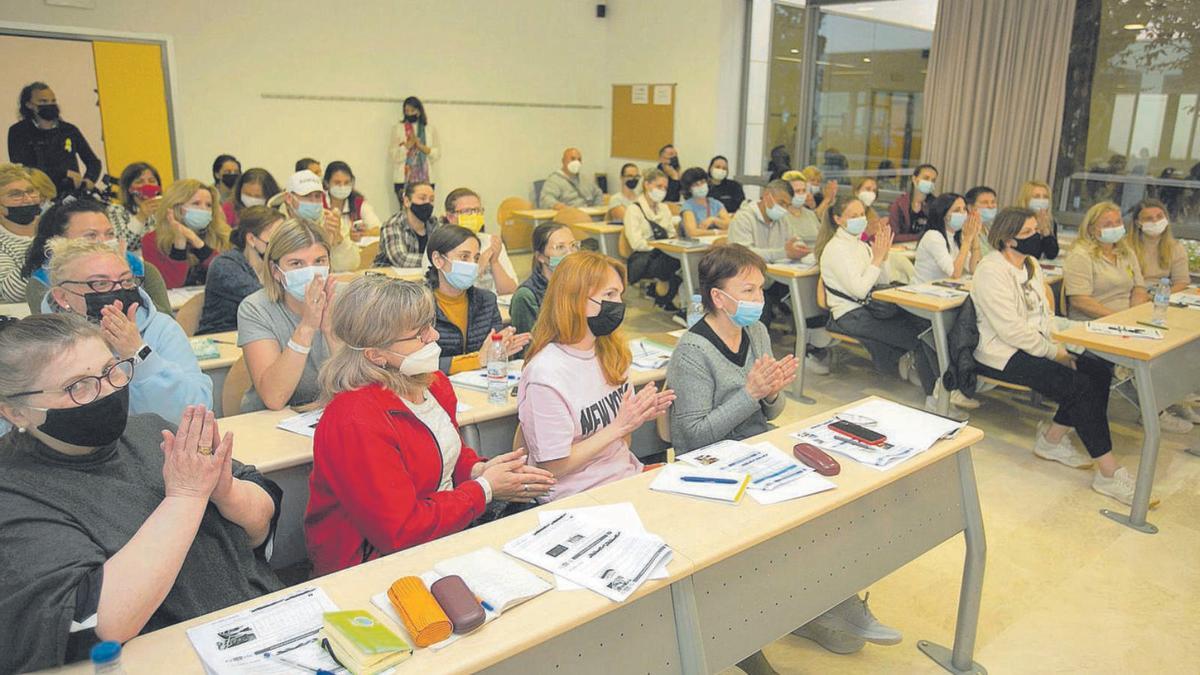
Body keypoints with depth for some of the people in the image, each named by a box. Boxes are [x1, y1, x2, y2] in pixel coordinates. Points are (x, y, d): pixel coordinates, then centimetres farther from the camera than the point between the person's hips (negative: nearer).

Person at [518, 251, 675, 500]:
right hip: (579, 498, -7)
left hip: (628, 477, 7)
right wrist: (619, 427, -15)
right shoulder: (545, 375, -19)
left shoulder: (611, 352, 4)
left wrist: (638, 416, -6)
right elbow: (555, 466, -15)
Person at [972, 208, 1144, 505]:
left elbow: (1044, 309, 18)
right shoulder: (992, 272, -17)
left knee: (1100, 371, -9)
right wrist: (1054, 353, -14)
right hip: (1002, 355, -9)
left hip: (1035, 344, 10)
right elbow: (1012, 330, -21)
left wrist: (1055, 344, 1)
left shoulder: (1031, 263, 14)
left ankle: (1052, 438, 2)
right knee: (1081, 386, -22)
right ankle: (1108, 472, -14)